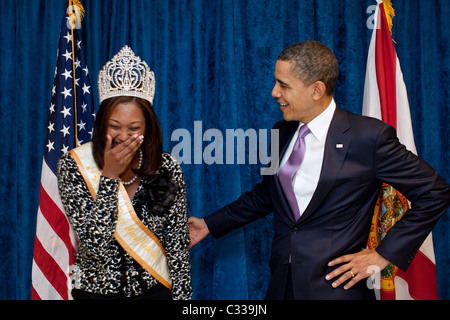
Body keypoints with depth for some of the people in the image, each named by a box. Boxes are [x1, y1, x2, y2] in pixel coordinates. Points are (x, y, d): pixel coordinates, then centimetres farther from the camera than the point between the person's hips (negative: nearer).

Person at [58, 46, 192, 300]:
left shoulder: (167, 168, -8)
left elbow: (178, 244, -4)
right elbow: (94, 242, -20)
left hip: (154, 289, 1)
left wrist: (182, 296, -7)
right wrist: (109, 177, -23)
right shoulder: (74, 166, -12)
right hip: (95, 291, -1)